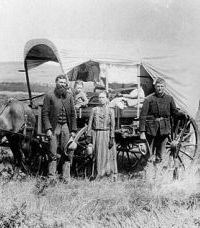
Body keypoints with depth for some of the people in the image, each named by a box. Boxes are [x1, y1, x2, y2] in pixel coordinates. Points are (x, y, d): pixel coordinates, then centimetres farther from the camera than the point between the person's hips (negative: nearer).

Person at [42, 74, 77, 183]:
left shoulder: (69, 96, 9)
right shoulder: (49, 96, -1)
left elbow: (73, 114, 11)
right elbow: (44, 113, -3)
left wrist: (73, 130, 5)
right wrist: (48, 128, -12)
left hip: (66, 127, 3)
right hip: (54, 127, -3)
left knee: (66, 153, 3)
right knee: (53, 153, -1)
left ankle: (65, 177, 10)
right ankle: (52, 176, 6)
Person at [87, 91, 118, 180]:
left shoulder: (110, 111, 3)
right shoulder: (94, 110, 7)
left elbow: (112, 125, -1)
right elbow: (90, 123, 6)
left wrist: (112, 138, -7)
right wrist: (89, 136, -1)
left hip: (107, 134, -1)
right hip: (96, 134, 1)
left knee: (108, 155, -1)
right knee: (98, 155, 2)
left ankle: (113, 174, 7)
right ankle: (99, 174, 11)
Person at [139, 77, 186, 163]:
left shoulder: (169, 98, 4)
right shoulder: (149, 99, -7)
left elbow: (174, 112, 15)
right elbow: (142, 116, -8)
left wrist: (183, 114, -5)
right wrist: (142, 132, -12)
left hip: (164, 129, 3)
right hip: (151, 128, -3)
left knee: (160, 150, 10)